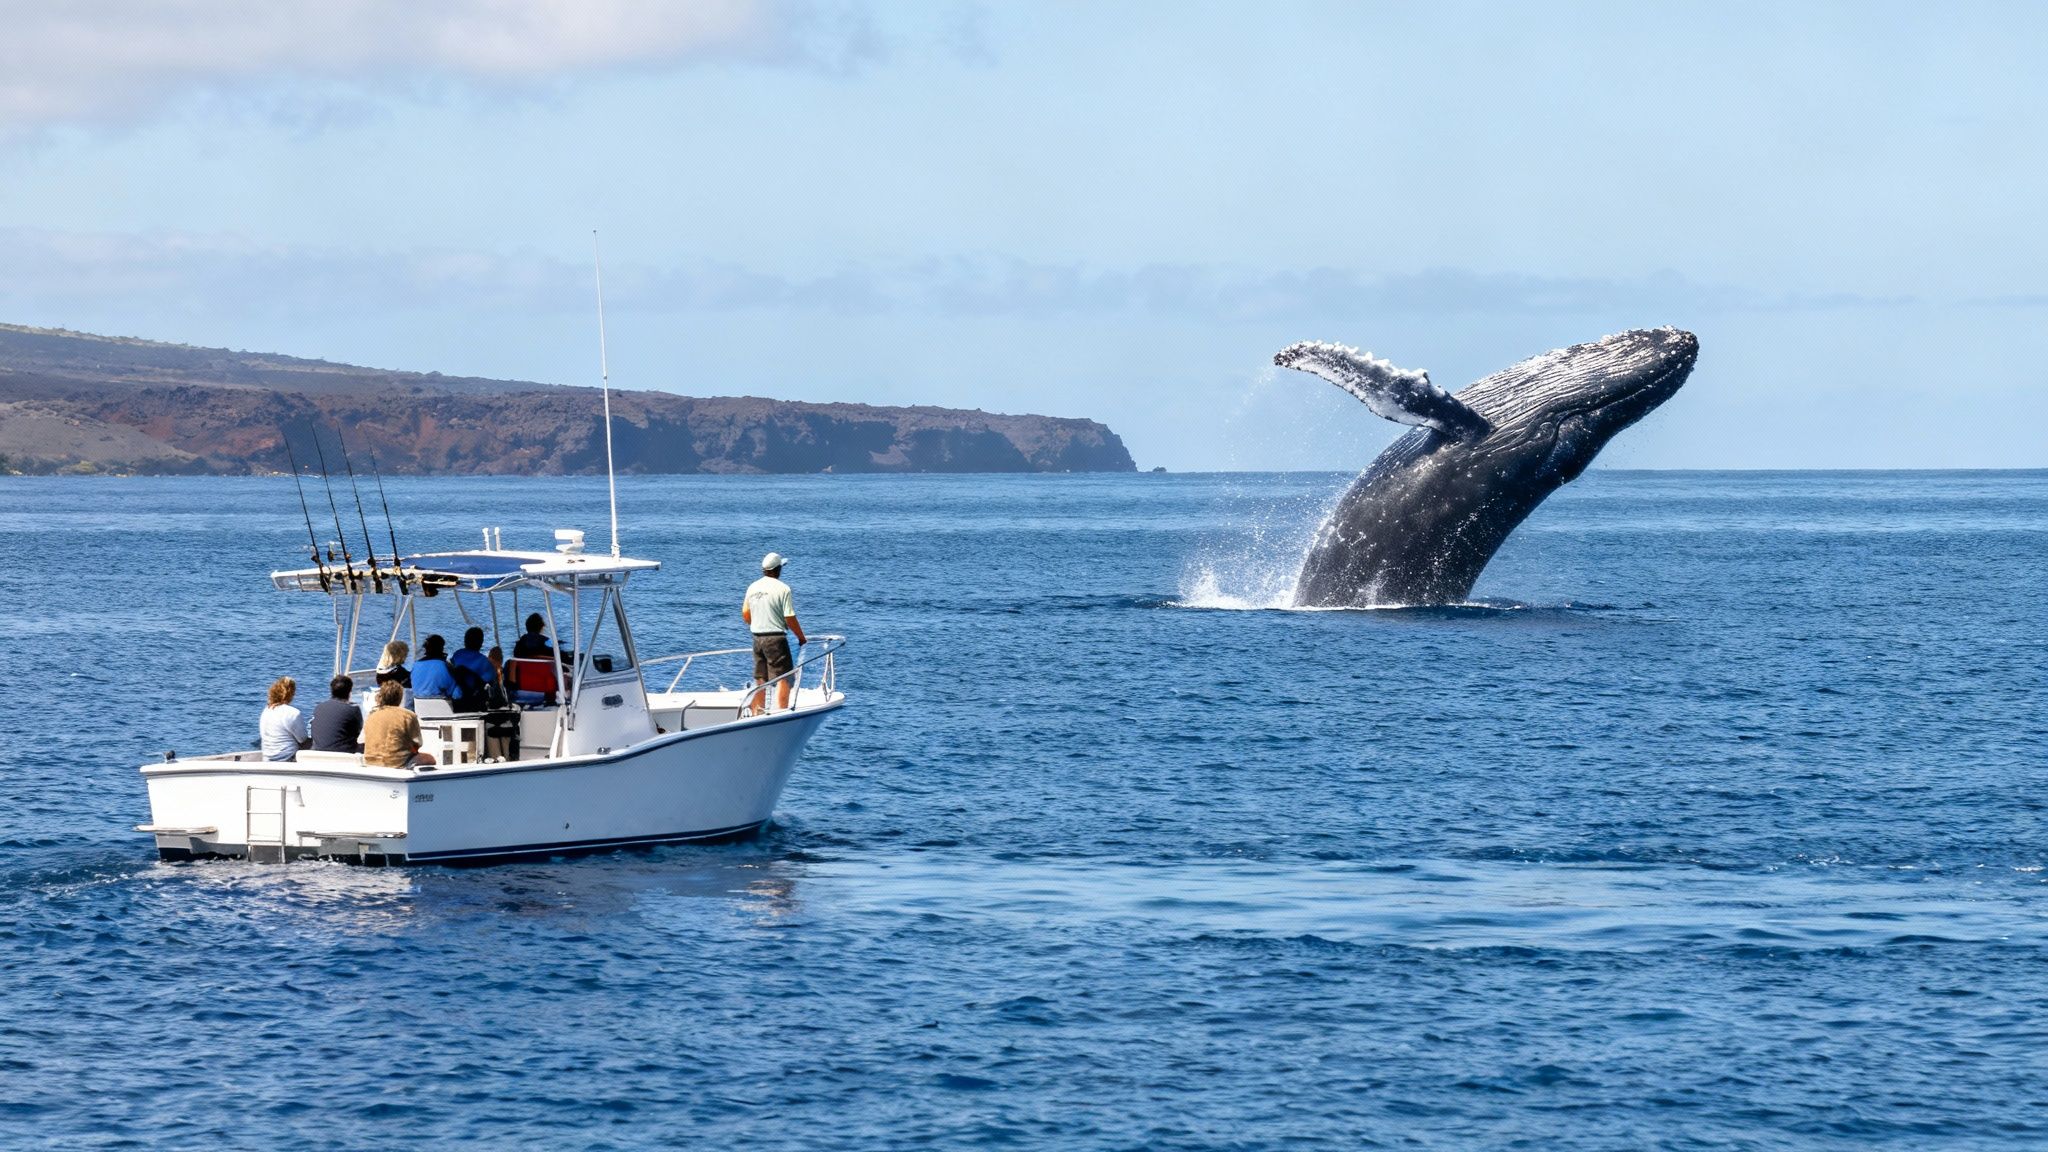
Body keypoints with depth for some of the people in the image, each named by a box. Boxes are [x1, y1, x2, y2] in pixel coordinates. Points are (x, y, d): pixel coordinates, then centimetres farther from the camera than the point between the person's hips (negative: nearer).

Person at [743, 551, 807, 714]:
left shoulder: (752, 587, 6)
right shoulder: (782, 589, -12)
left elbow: (745, 614, 14)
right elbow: (790, 619, -13)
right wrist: (801, 638, 0)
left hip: (757, 638, 7)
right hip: (776, 638, -7)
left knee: (760, 680, 13)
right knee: (783, 678, -2)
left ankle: (756, 714, 16)